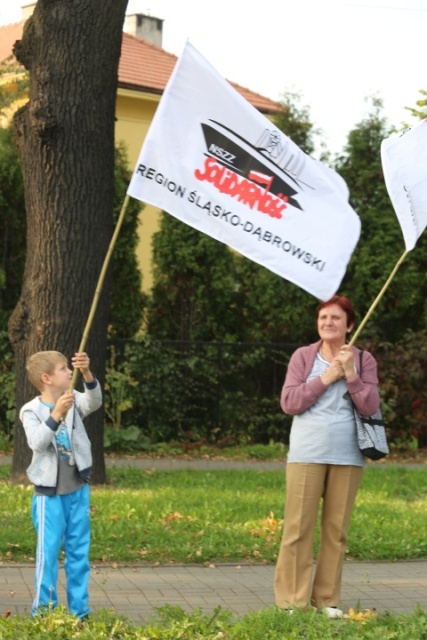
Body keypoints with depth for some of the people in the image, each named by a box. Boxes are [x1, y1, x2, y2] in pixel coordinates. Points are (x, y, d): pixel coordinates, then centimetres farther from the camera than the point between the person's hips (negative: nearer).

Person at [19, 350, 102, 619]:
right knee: (48, 551, -2)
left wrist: (87, 374, -34)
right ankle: (43, 611, 8)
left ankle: (80, 611, 17)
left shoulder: (75, 401, 2)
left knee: (79, 551, 9)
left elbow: (95, 401, -19)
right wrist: (56, 414, -36)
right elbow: (37, 443, -23)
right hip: (49, 493, -4)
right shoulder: (31, 411, -8)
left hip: (78, 490, 4)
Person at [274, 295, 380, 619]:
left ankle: (327, 600, 15)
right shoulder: (303, 356, 4)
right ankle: (292, 601, 3)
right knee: (298, 527, -3)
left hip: (347, 456, 1)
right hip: (307, 454, -1)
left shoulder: (364, 360, 6)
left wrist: (350, 374, -12)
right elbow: (289, 402, -5)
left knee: (336, 529, 6)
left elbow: (371, 407, -2)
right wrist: (326, 378, -10)